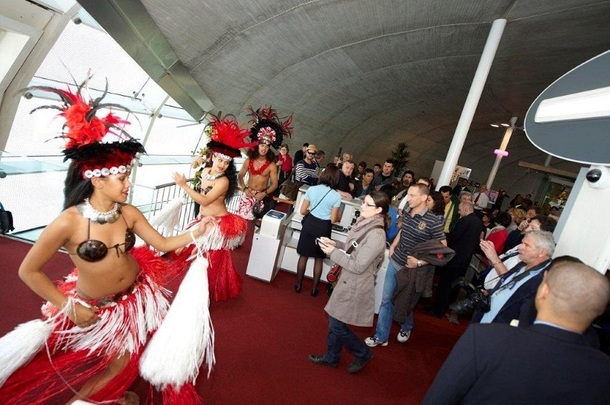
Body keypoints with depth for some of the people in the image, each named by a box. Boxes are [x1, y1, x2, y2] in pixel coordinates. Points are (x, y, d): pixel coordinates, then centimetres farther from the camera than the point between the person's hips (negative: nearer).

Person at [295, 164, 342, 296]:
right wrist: (339, 217, 14)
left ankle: (298, 285, 27)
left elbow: (303, 211, -2)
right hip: (324, 228, -1)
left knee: (303, 256, 16)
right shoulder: (336, 196, -11)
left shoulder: (312, 189, -7)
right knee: (318, 259, 16)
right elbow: (333, 219, -8)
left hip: (310, 224, 1)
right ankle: (314, 288, 27)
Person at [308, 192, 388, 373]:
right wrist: (334, 244, -2)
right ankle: (331, 357, 40)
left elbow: (358, 266, -24)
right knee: (334, 321, 19)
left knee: (337, 325, 6)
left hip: (355, 287, -8)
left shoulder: (376, 235, -26)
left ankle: (363, 353, 29)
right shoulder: (364, 224, 0)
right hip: (347, 281, 8)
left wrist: (333, 253, -19)